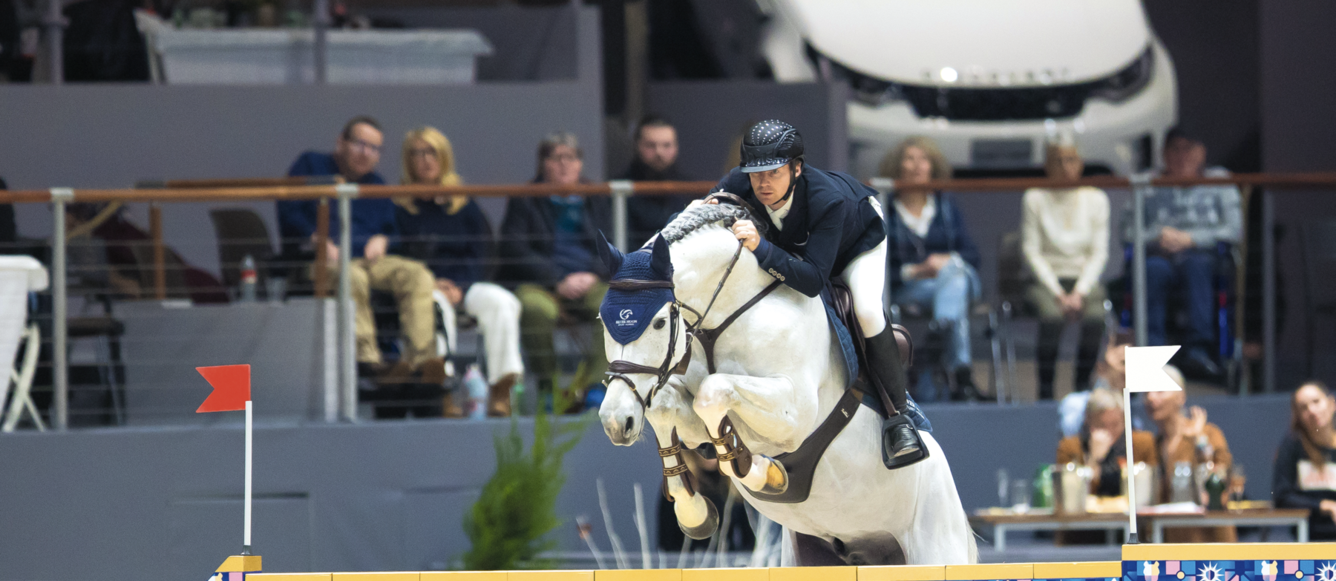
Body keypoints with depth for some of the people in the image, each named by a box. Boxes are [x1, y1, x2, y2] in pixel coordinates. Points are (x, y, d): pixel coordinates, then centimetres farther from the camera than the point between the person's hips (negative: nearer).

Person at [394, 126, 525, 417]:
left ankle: (500, 391, -32)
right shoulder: (400, 208, 8)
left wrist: (458, 288, -10)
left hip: (464, 285, 3)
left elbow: (479, 256, 10)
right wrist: (431, 284, -16)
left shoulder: (465, 207, 17)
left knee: (501, 301, -29)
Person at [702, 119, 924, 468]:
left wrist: (761, 248, -64)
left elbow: (813, 280, -52)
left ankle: (897, 416, -13)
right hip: (794, 244, 6)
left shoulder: (827, 200, -47)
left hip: (860, 240, -6)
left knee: (867, 311, -28)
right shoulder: (739, 186, -34)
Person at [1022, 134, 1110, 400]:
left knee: (1095, 318, -31)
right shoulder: (1035, 199, 0)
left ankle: (1082, 388, -19)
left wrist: (1080, 292, -11)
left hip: (1084, 278, 2)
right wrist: (1058, 293, -13)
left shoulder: (1096, 199, 6)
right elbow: (1031, 251, -2)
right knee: (1052, 317, -34)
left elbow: (1099, 252, 4)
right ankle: (1045, 391, -24)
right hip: (1046, 280, -2)